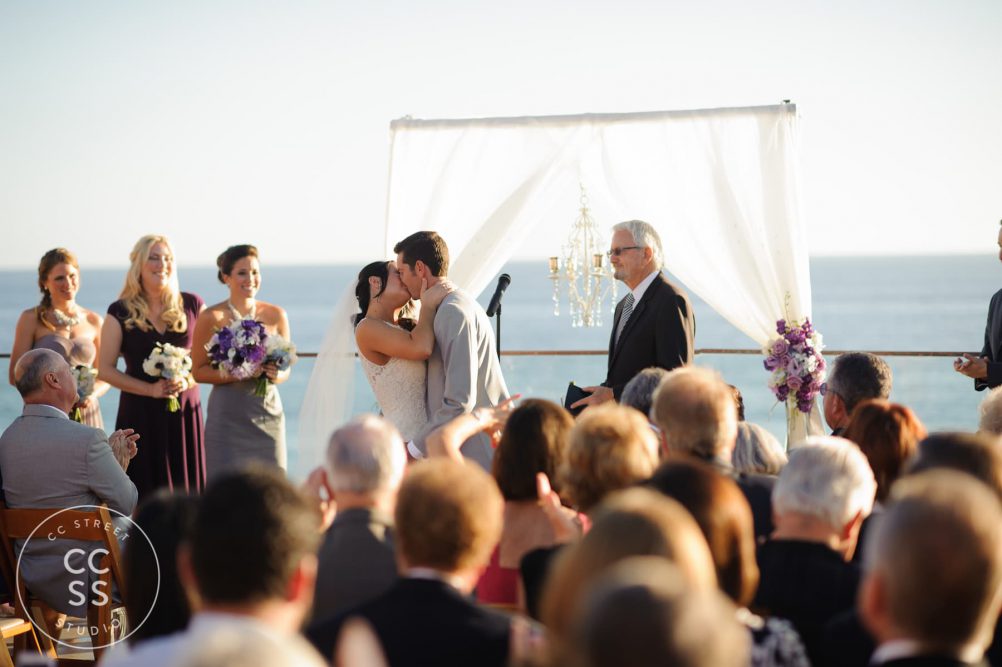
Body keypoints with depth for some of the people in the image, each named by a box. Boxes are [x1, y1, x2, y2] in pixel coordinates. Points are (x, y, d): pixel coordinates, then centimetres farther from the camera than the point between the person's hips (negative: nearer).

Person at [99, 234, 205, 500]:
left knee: (186, 492, 0)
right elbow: (105, 369, 0)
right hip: (140, 413, -1)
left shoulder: (192, 305, 6)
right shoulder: (121, 312, 1)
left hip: (185, 410, 2)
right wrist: (151, 389, -11)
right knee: (144, 494, -2)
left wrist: (187, 379, -11)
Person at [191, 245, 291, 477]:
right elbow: (198, 371, -2)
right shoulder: (211, 318, -3)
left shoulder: (276, 315, 7)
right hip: (227, 415, -3)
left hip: (268, 413, 3)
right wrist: (236, 374, -16)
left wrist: (276, 375, -8)